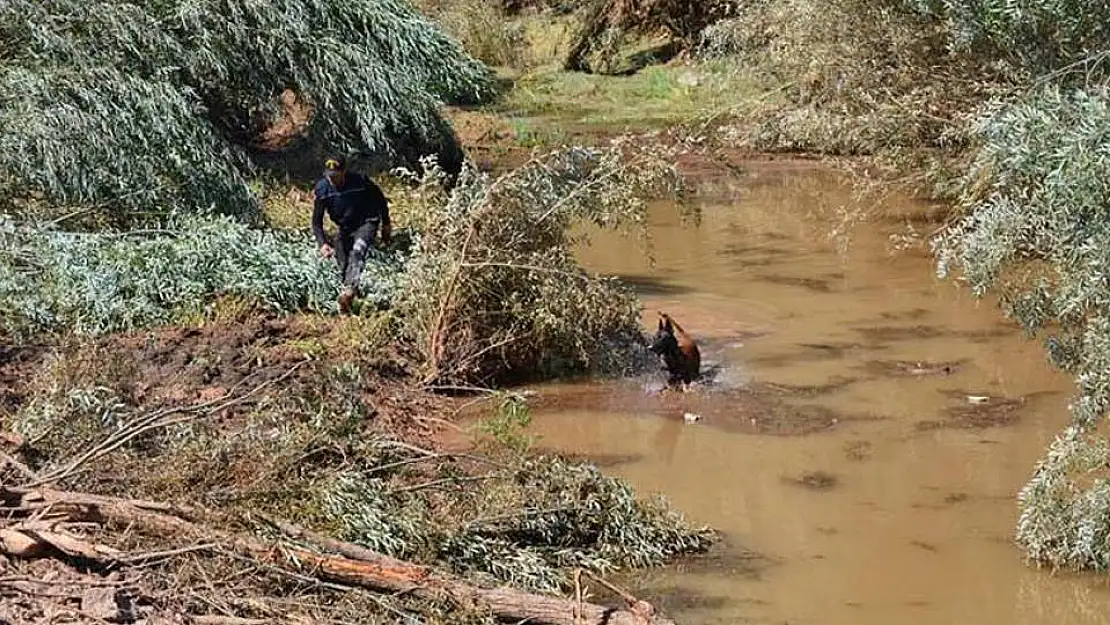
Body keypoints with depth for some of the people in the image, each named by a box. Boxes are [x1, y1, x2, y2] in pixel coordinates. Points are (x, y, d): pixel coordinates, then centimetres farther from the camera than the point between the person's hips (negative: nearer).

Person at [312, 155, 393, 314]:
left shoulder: (360, 181, -22)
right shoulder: (322, 189, -15)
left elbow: (380, 199, -3)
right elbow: (317, 221, -10)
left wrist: (386, 224, 5)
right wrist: (322, 243, -25)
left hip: (366, 223, -4)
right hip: (343, 228, 4)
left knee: (357, 251, -31)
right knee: (343, 268, 1)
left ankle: (349, 291, -44)